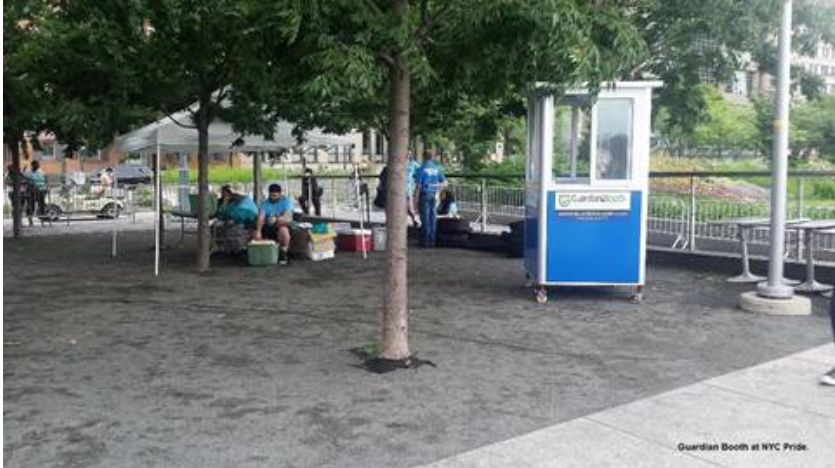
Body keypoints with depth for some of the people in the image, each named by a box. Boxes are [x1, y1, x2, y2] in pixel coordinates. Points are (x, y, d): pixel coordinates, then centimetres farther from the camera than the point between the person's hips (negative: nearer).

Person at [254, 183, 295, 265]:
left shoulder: (287, 201, -8)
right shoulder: (265, 203, -1)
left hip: (284, 225, -4)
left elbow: (286, 217, -21)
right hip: (269, 227, 4)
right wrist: (258, 231, -32)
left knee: (283, 230, -38)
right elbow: (261, 217, -15)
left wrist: (276, 219, -43)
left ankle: (283, 254, -23)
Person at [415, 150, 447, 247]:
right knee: (433, 218, 8)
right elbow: (444, 183, 8)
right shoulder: (437, 169, 7)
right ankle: (432, 241, 11)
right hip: (434, 195, 5)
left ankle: (425, 242, -1)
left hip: (424, 194, -5)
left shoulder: (421, 169, -8)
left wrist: (416, 199, -7)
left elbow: (419, 186, -11)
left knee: (425, 218, -3)